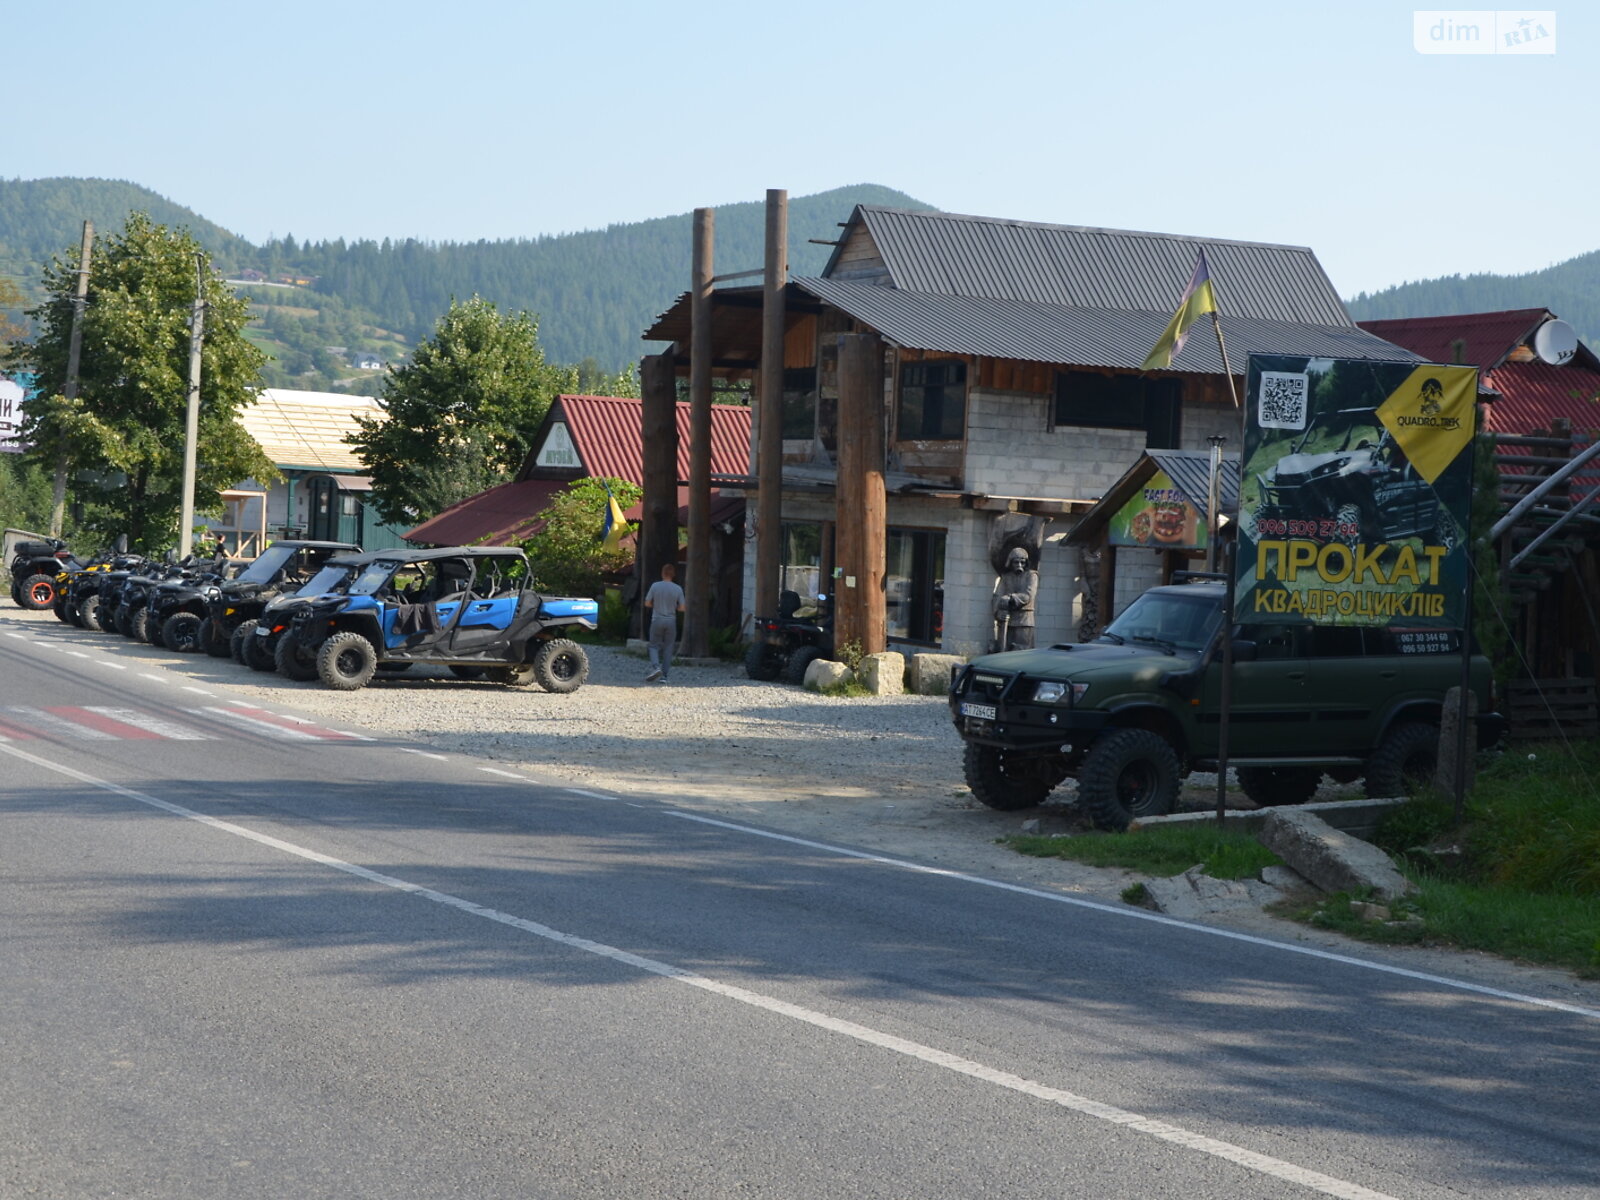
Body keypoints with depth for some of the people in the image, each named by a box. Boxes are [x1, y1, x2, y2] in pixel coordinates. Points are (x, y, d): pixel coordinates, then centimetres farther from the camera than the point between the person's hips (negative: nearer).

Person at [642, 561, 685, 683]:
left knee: (654, 646, 8)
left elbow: (647, 603, -1)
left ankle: (656, 667, -17)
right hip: (671, 621, 1)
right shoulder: (678, 589, -4)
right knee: (668, 648, 7)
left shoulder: (655, 586, -7)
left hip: (657, 620, -1)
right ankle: (664, 675, 5)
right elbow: (682, 608, -1)